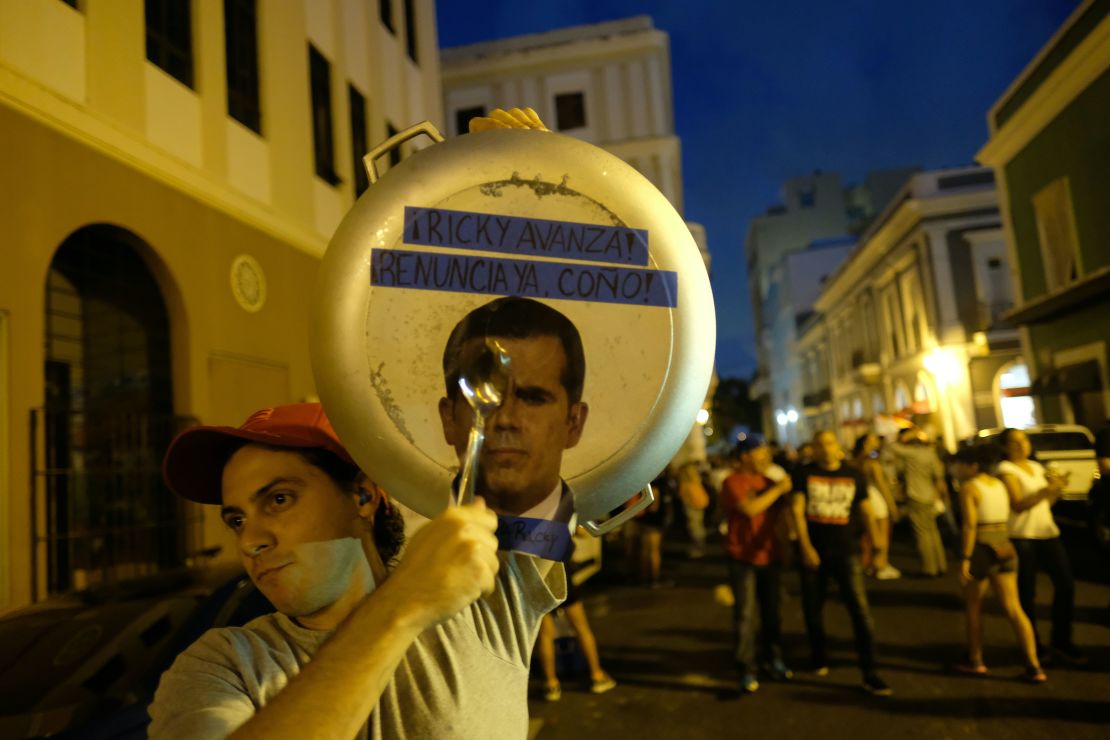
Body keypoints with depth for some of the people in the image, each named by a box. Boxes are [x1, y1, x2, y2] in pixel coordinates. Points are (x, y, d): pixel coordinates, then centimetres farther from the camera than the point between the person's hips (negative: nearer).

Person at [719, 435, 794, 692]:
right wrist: (778, 489, -19)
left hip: (768, 556, 6)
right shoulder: (733, 482, -10)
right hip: (743, 558, -6)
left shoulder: (769, 482, 10)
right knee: (745, 615, -4)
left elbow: (783, 509, 17)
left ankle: (773, 660, 27)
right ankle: (746, 671, 5)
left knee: (771, 611, 12)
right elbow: (750, 508, -25)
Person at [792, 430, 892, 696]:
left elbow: (866, 511, 7)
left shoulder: (854, 475, 3)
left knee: (861, 612, -8)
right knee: (812, 610, 11)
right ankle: (819, 660, 34)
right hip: (813, 552, 0)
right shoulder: (804, 474, -1)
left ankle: (869, 675, 0)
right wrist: (805, 547, -17)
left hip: (845, 553, 0)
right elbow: (798, 510, -8)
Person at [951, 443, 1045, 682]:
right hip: (1004, 549, 6)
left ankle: (975, 661, 20)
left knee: (973, 606, 12)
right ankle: (1034, 667, 2)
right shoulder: (1000, 485, 11)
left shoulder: (968, 487, -10)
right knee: (1014, 609, 6)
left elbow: (970, 526, -17)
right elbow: (1006, 521, 12)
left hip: (981, 550, -6)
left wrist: (965, 560, -18)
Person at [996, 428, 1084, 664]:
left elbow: (1046, 503, 17)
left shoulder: (1037, 467, 16)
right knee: (1027, 593, -2)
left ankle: (1061, 641, 19)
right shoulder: (1006, 470, -6)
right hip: (1022, 537, -7)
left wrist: (1057, 489, -1)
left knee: (1066, 584, 5)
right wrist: (1046, 490, -26)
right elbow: (1018, 505, -16)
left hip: (1048, 533, 7)